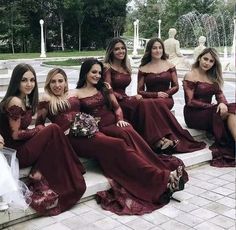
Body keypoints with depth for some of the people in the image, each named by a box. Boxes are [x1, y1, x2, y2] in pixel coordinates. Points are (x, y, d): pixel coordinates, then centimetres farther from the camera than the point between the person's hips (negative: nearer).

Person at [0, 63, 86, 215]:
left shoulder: (25, 100, 11)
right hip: (16, 154, -9)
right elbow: (15, 134, -16)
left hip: (20, 148, 9)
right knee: (53, 130, -15)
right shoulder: (15, 102, -17)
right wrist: (38, 130, -5)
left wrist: (37, 131, -4)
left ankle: (39, 174, -4)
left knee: (53, 134, -1)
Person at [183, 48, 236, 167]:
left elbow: (220, 94, 6)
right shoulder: (190, 76, -5)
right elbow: (190, 102, -12)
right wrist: (213, 106, -18)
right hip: (194, 114, -6)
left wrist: (223, 103, -18)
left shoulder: (212, 76, 17)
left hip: (208, 111, 6)